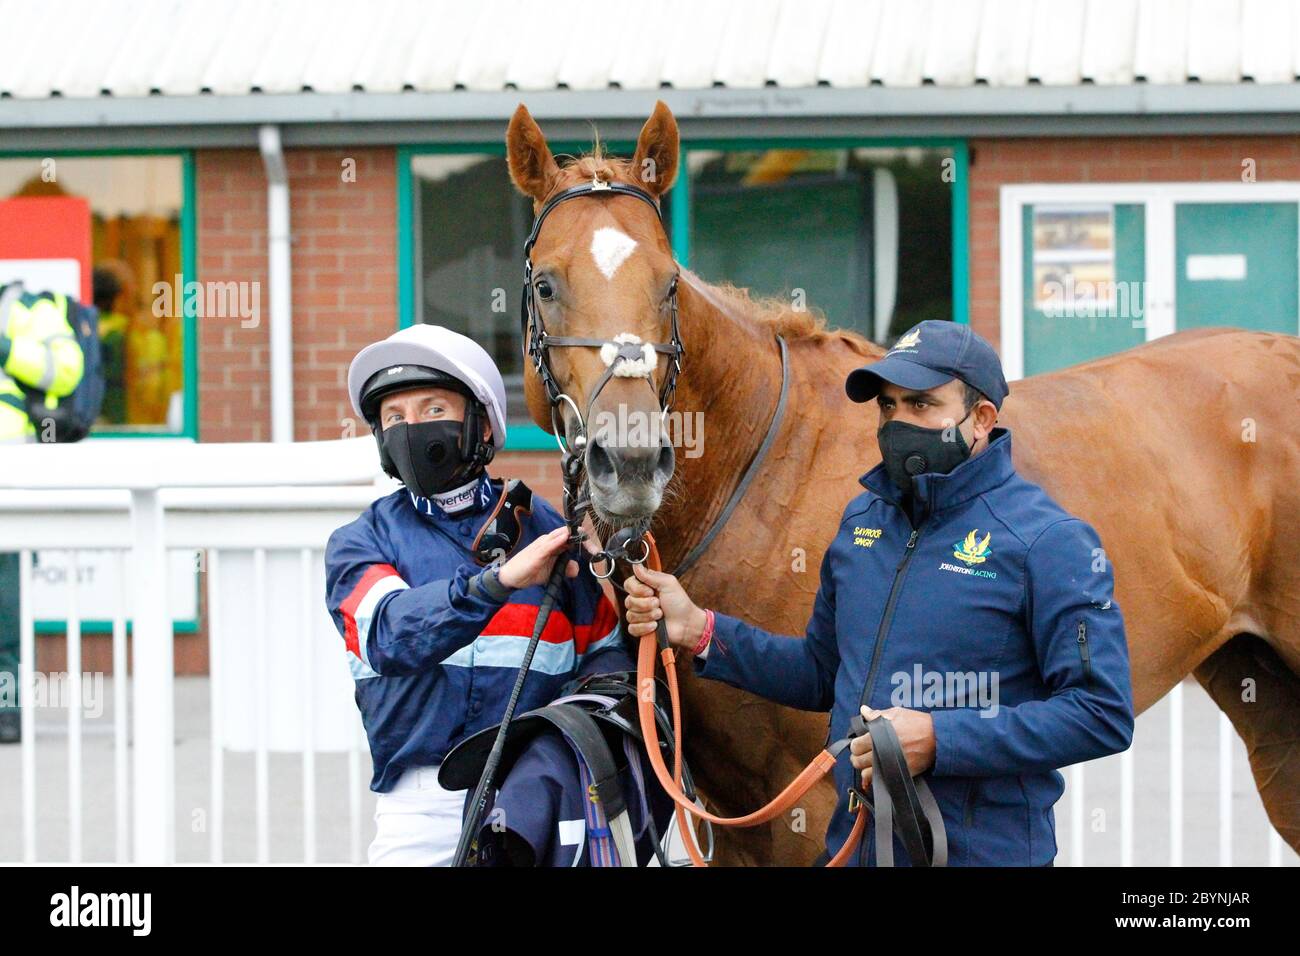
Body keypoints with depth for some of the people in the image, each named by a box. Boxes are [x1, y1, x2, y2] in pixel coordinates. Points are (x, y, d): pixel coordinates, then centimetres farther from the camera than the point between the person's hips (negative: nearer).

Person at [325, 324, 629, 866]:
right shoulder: (358, 545, 7)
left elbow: (606, 652, 13)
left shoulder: (546, 532, 10)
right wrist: (499, 579, -28)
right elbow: (393, 636, -13)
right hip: (421, 799, 0)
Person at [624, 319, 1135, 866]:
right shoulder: (863, 519, 8)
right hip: (853, 846, 6)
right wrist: (699, 632, 4)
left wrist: (939, 740, -26)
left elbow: (1104, 715, -20)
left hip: (985, 851, -6)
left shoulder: (1047, 540, -14)